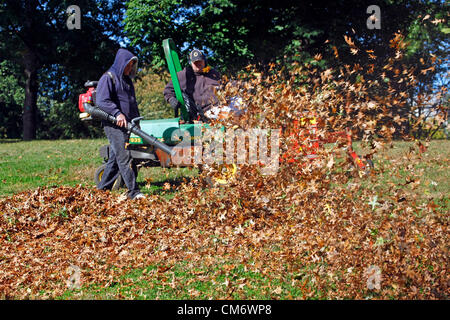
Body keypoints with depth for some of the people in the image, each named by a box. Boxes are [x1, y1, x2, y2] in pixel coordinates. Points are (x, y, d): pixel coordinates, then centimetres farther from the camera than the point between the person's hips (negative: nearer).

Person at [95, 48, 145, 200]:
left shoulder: (126, 79, 23)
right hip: (113, 125, -9)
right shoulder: (108, 78, -4)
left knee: (115, 159, 9)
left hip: (126, 124, 9)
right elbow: (101, 101, -15)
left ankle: (102, 188, 16)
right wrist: (117, 113, -25)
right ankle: (133, 191, -19)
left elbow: (132, 103, 31)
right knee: (124, 157, -14)